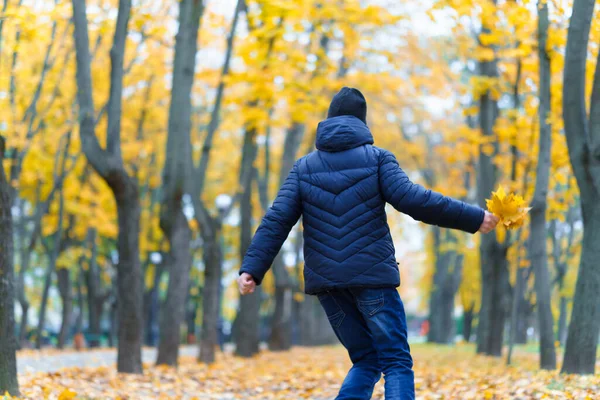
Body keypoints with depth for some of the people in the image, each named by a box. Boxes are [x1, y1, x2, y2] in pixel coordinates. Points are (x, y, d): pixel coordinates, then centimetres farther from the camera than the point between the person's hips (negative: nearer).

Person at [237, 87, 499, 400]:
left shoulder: (304, 167, 12)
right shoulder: (377, 158, 2)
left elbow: (276, 221, 2)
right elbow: (411, 199, -11)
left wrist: (252, 268, -1)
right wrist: (473, 219, -8)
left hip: (325, 281, 4)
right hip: (373, 277, -4)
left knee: (366, 362, 16)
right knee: (396, 363, 1)